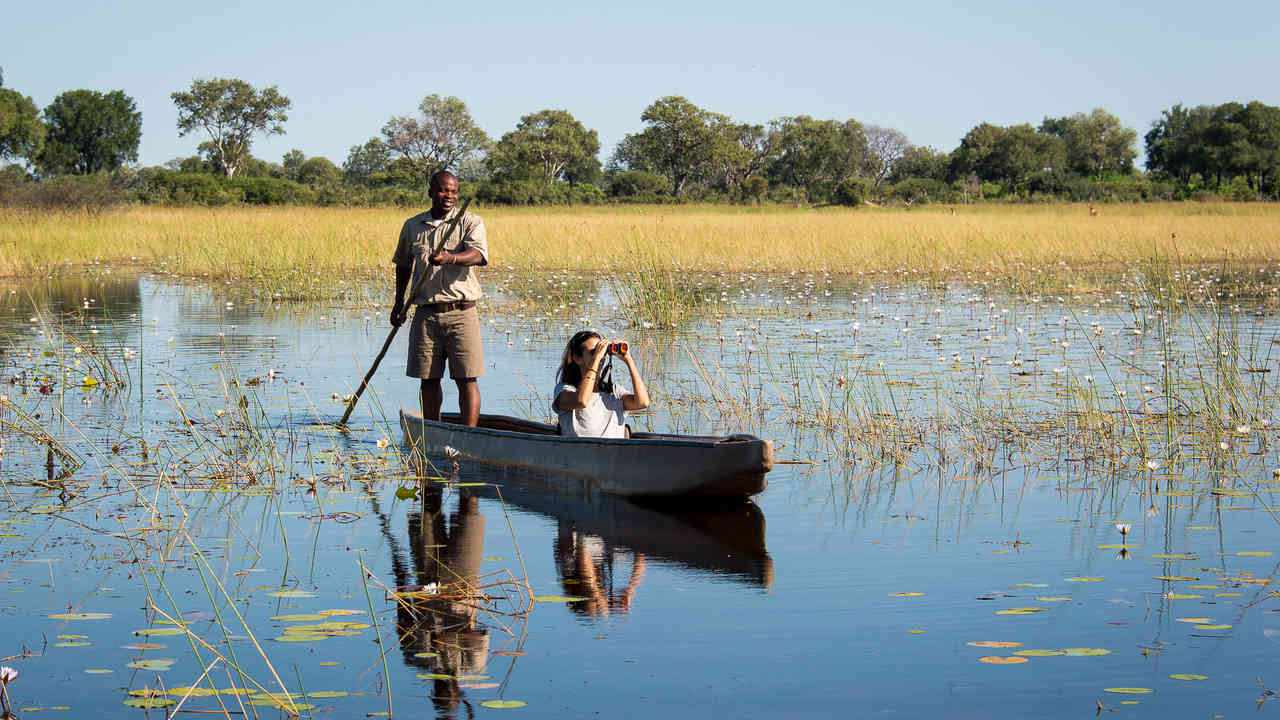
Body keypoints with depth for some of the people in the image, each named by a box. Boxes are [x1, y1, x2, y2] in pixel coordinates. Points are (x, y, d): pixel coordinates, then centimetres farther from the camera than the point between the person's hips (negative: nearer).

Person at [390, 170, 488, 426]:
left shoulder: (471, 222, 0)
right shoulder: (412, 226, 12)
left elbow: (478, 255, -19)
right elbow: (403, 265, 26)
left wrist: (450, 258, -37)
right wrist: (399, 302, 22)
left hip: (461, 312, -3)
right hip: (425, 314, 3)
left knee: (467, 379, -6)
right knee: (428, 379, 7)